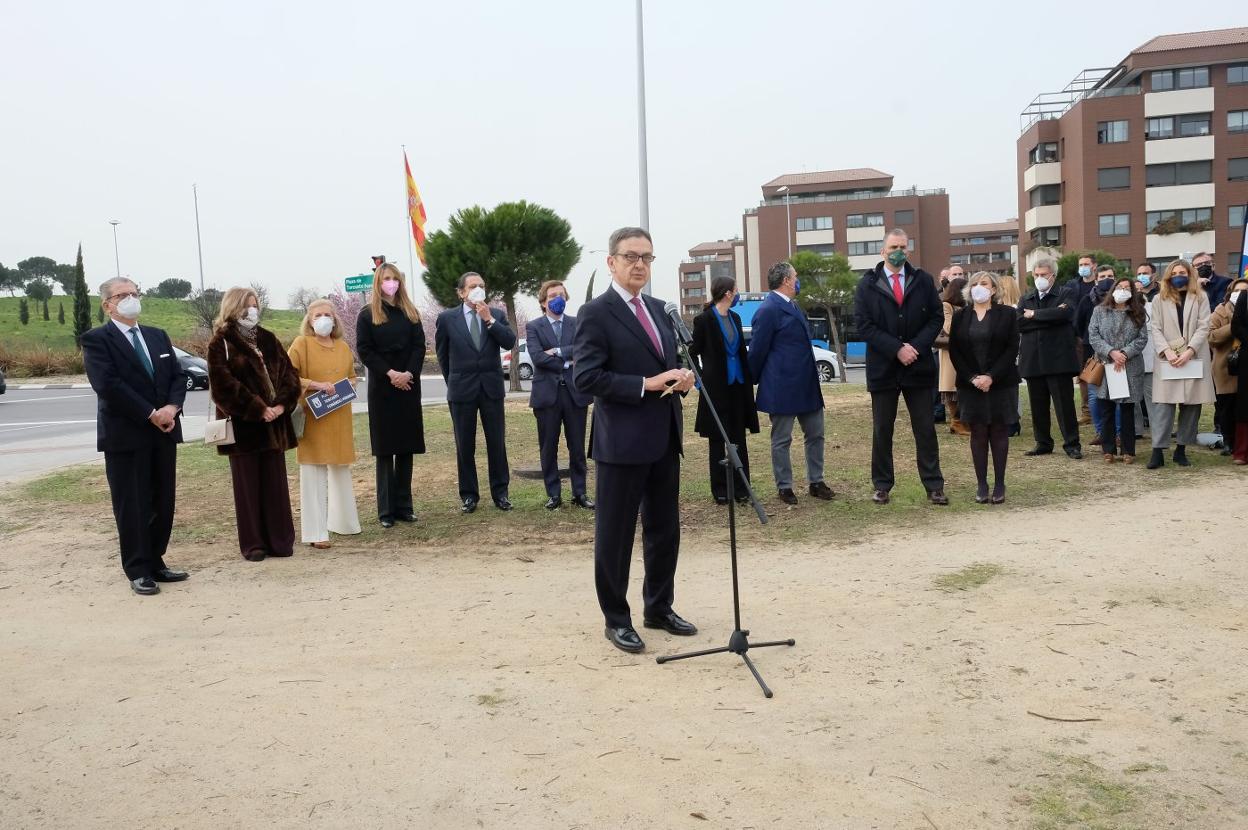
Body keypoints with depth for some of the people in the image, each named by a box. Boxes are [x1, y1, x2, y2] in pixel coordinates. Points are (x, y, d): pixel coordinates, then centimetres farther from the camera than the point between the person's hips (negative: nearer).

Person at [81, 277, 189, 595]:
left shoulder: (158, 336, 15)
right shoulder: (96, 340, -6)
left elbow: (178, 375, 9)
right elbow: (108, 385, -16)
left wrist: (172, 407, -10)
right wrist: (151, 414, -17)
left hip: (163, 432, 6)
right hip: (125, 435, -6)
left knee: (163, 503, 9)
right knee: (132, 506, 1)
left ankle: (156, 563, 20)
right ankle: (138, 572, 9)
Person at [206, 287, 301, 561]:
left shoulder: (268, 339, 14)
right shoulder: (221, 343, -2)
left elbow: (288, 372, 9)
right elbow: (224, 383, -11)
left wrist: (282, 403, -8)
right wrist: (257, 409, -17)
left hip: (274, 423, 5)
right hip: (242, 424, -4)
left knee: (276, 483, 6)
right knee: (248, 485, 2)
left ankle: (280, 540, 12)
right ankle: (253, 544, 9)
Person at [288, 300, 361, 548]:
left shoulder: (343, 347, 11)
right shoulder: (301, 344, -4)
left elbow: (352, 377, 22)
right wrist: (315, 384, -21)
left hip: (340, 418, 5)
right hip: (313, 417, -5)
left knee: (341, 470, 15)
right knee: (313, 473, -3)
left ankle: (342, 521, 30)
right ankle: (315, 532, 1)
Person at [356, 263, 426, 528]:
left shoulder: (410, 313, 12)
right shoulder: (367, 314, 2)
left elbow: (420, 346, 3)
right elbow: (364, 350, -5)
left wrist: (409, 373, -13)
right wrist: (390, 373, -15)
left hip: (408, 385, 3)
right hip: (382, 387, -3)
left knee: (406, 447, 4)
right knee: (385, 449, -1)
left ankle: (404, 506, 10)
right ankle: (386, 510, 2)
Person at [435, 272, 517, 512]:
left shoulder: (497, 315, 3)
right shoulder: (447, 318, -1)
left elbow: (510, 342, -11)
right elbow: (442, 354, 9)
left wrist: (489, 320, -17)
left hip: (492, 387, 1)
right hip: (461, 389, -1)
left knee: (497, 443, 5)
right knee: (465, 446, 6)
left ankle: (500, 492, 16)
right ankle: (468, 495, 16)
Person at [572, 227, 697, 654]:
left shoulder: (657, 309, 14)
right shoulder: (596, 313, -9)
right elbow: (585, 377, -18)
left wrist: (682, 376, -1)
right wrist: (646, 384, -21)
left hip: (664, 439, 8)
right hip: (622, 442, -7)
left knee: (665, 530, 16)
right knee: (615, 534, 4)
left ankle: (659, 608, 31)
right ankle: (616, 619, 18)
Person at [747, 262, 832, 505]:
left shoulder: (793, 307, 15)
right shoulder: (768, 310, -15)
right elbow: (758, 350, -12)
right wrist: (758, 380, -2)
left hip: (807, 386, 9)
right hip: (783, 388, -9)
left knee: (815, 434, 12)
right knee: (782, 440, 4)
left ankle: (816, 482, 23)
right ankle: (784, 487, 14)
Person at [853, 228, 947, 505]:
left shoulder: (923, 280, 5)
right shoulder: (867, 284, 0)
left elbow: (936, 317, 3)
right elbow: (864, 325, -6)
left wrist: (916, 347, -12)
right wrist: (896, 349, -15)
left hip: (919, 366, 1)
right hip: (883, 367, -1)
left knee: (925, 429, 5)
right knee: (881, 430, 7)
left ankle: (934, 486, 11)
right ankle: (881, 485, 16)